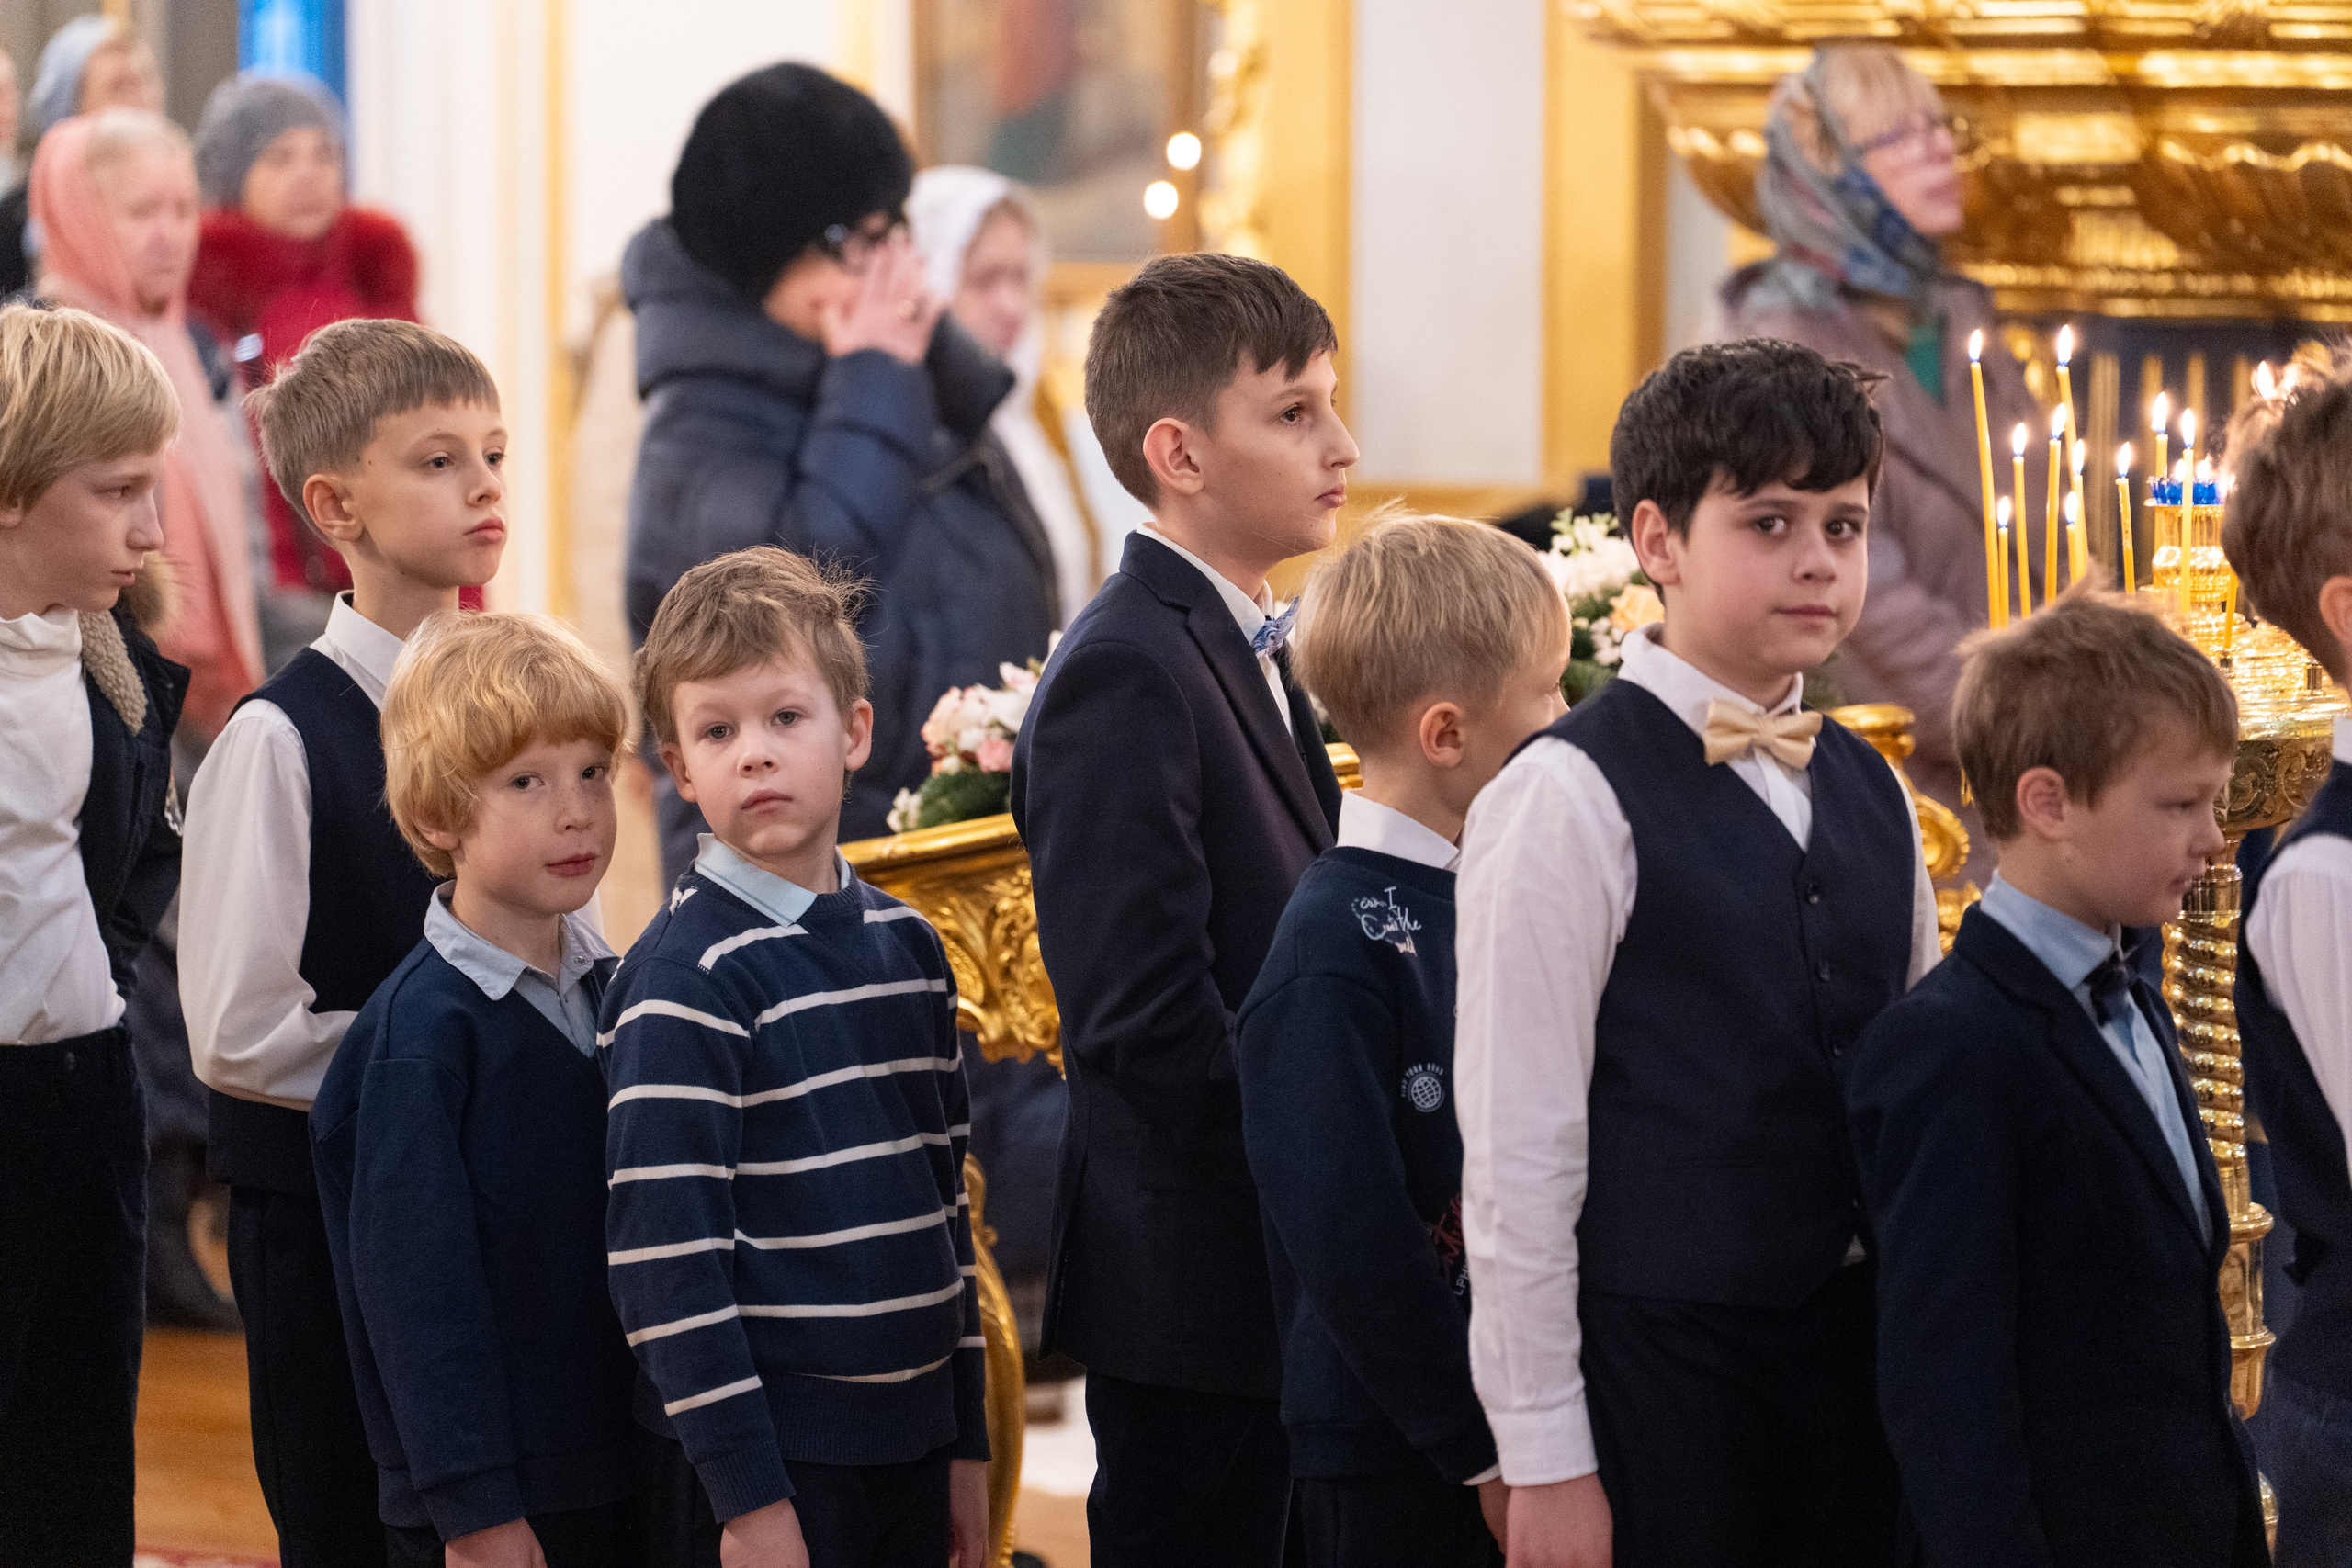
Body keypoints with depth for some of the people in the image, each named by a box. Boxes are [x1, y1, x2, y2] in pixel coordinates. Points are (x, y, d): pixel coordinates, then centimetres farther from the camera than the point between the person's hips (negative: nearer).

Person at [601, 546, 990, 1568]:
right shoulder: (685, 977, -12)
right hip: (769, 1452, -6)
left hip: (910, 1441, 6)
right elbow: (666, 1255, -15)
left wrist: (967, 1443, 15)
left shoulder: (907, 947, 9)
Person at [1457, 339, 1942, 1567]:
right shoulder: (1569, 801, -11)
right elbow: (1515, 1154, -13)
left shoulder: (1871, 796, 11)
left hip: (1855, 1351, 6)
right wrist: (1543, 1461, -13)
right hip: (1658, 1363, -6)